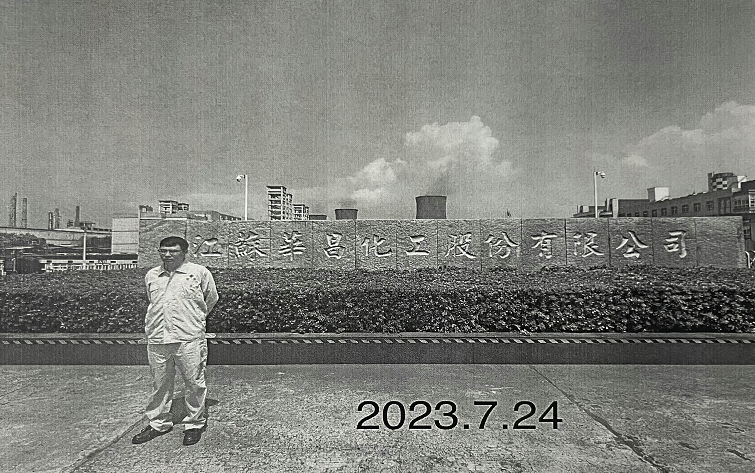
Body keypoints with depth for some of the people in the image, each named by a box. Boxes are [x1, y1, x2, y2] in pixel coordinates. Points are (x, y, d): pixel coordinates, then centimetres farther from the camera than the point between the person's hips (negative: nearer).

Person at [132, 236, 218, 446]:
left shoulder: (199, 272, 0)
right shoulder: (151, 275, 13)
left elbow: (211, 299, 12)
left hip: (189, 338, -4)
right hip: (157, 339, 4)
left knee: (194, 383, 4)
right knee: (159, 384, 14)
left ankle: (194, 424, 21)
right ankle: (159, 423, 32)